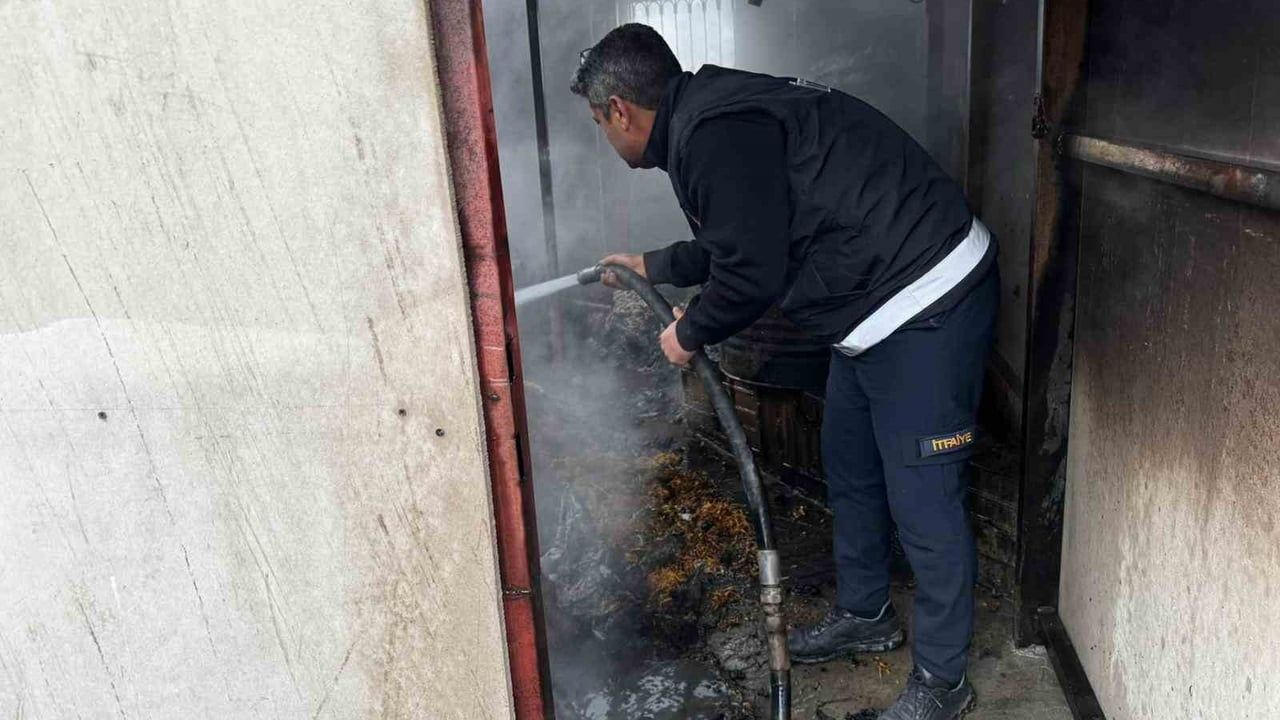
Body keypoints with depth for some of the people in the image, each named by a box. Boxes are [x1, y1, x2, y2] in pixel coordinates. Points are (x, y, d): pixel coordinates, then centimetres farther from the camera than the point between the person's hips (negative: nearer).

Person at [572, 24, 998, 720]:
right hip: (876, 309, 11)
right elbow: (742, 239, 27)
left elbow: (751, 272, -21)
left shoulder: (715, 133, -20)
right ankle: (865, 614, 41)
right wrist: (654, 266, 37)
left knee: (921, 498, 0)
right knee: (849, 472, 21)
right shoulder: (711, 111, 14)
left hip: (929, 306, -11)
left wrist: (689, 334, -3)